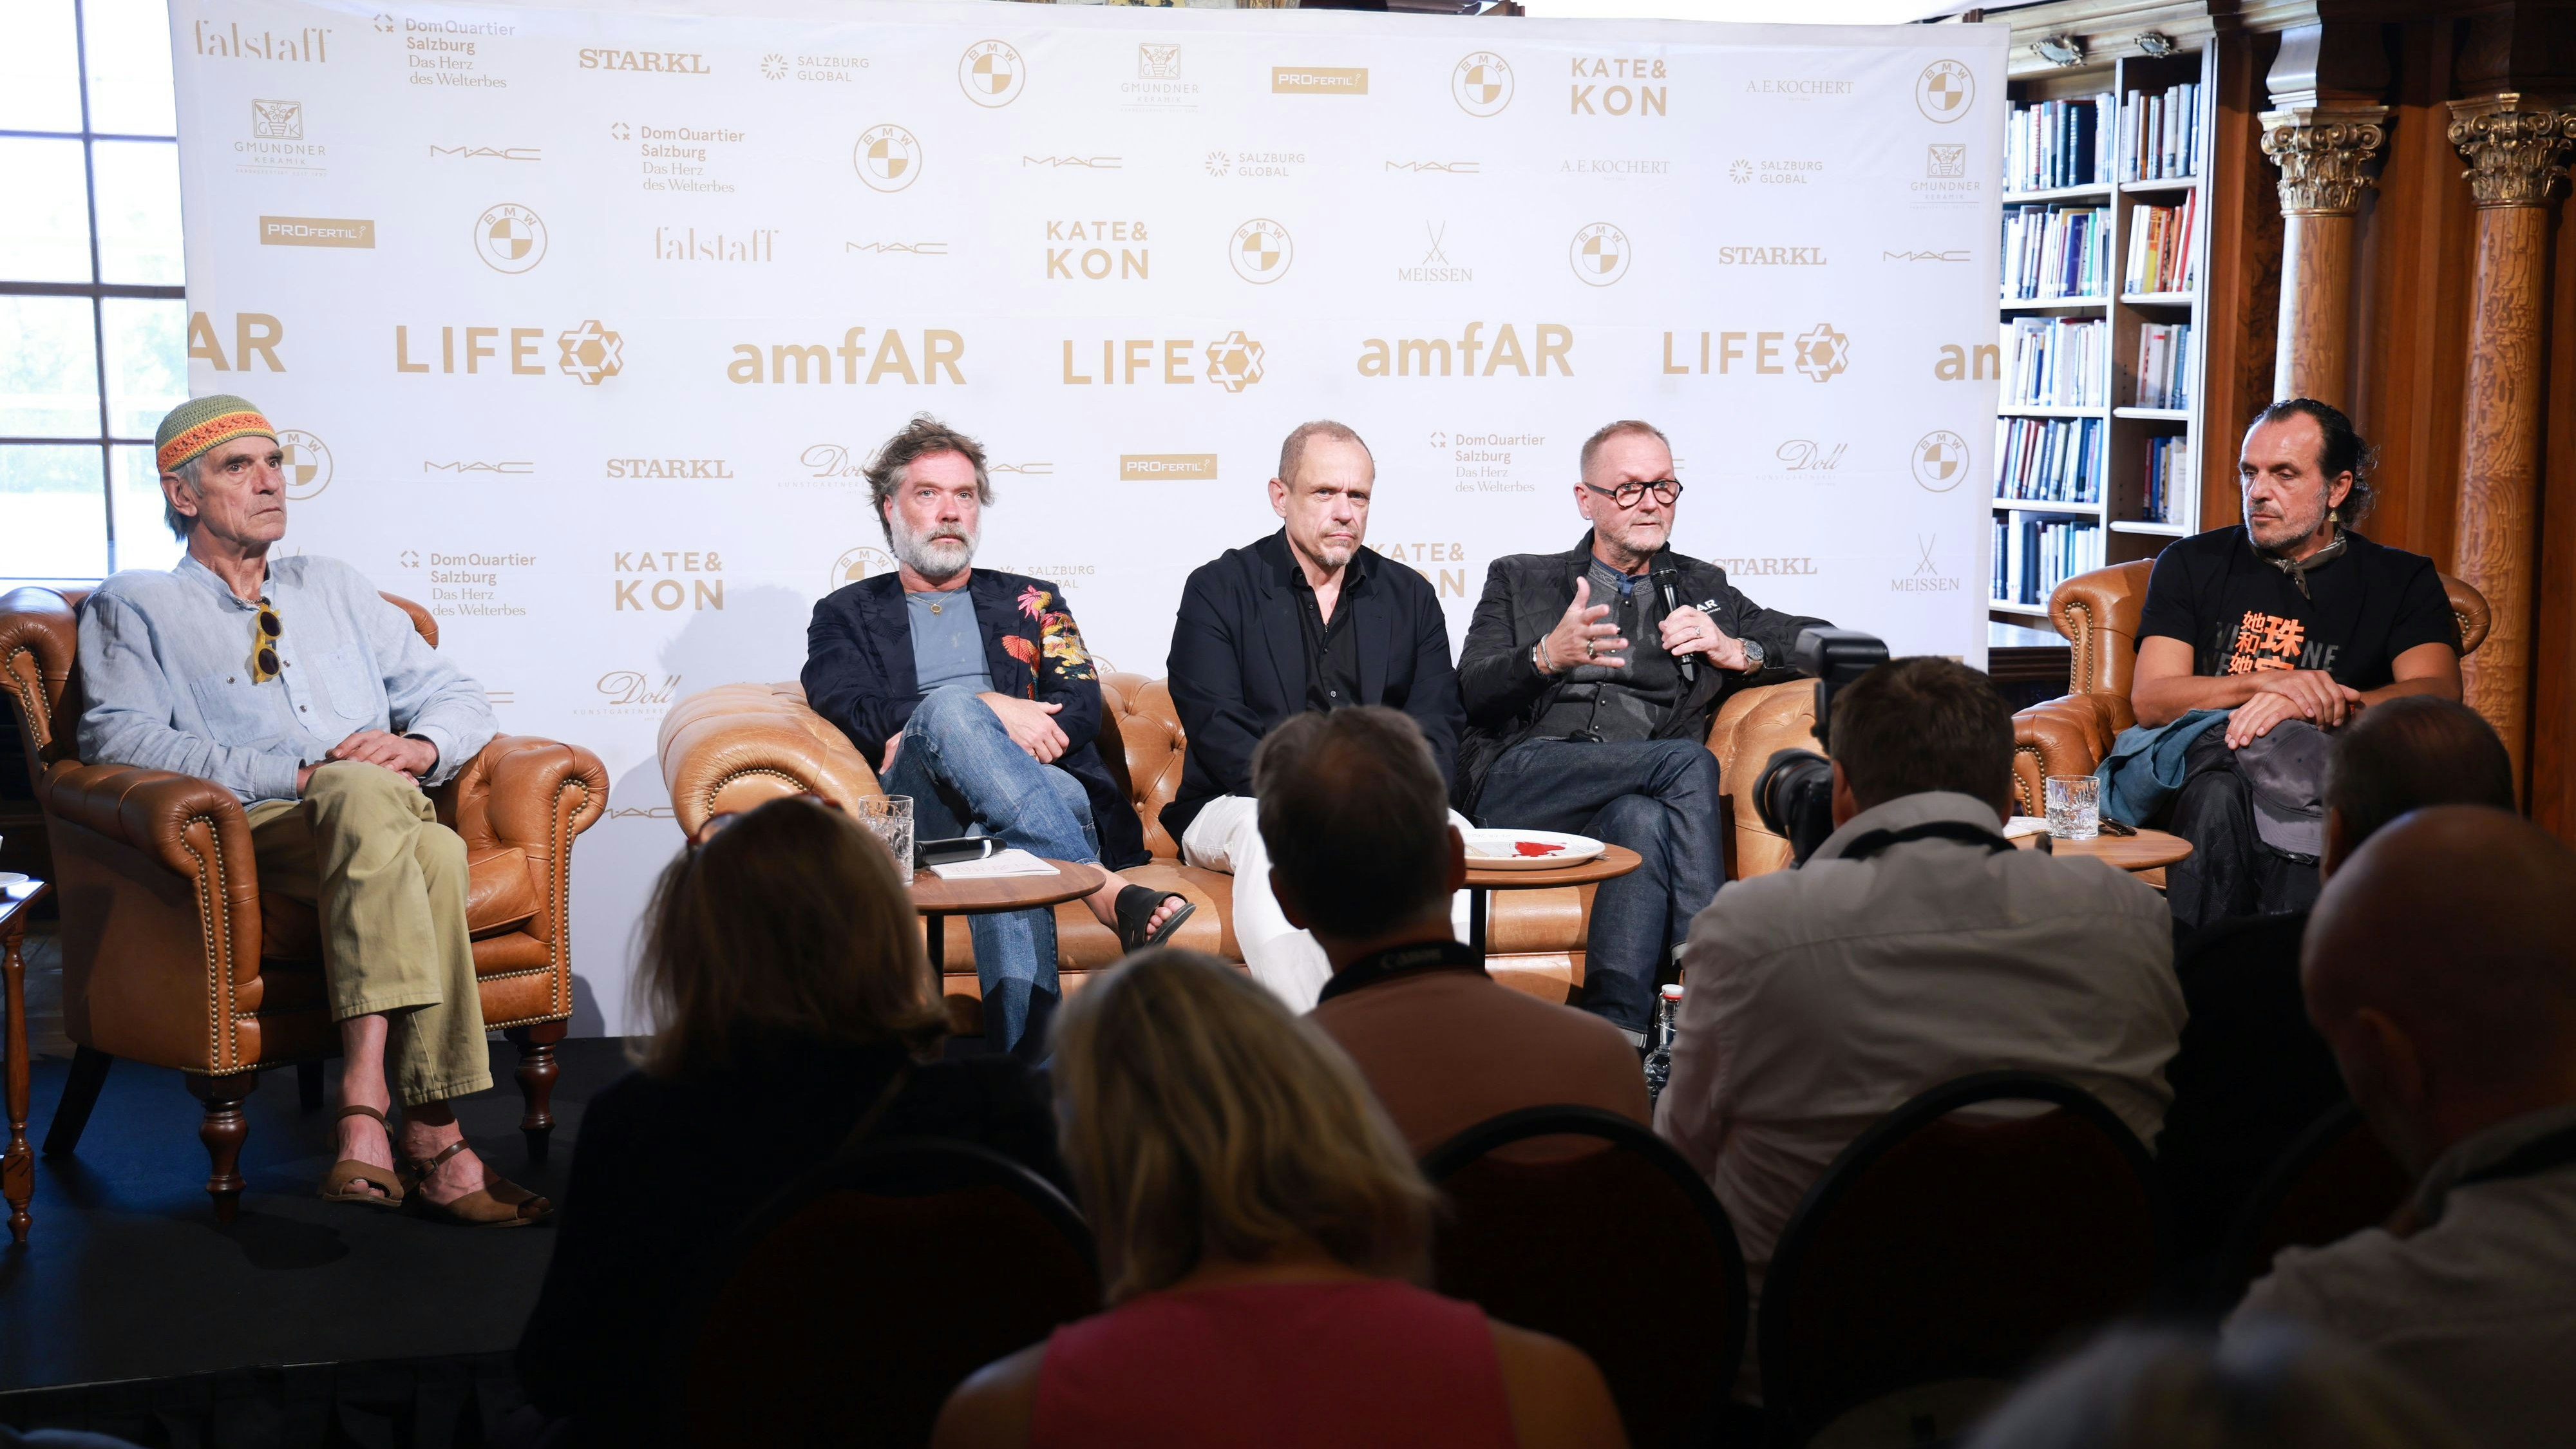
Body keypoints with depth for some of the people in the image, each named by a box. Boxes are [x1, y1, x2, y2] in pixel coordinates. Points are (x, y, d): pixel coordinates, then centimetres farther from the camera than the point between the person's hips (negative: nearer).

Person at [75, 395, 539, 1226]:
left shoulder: (333, 588, 30)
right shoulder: (136, 608, 17)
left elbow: (461, 701, 24)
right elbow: (121, 737, -3)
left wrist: (419, 747, -2)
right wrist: (300, 776, -12)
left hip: (379, 818, 4)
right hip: (249, 833, -3)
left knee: (430, 849, -35)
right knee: (367, 796, -38)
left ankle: (365, 1100, -39)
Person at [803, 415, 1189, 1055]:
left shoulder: (1031, 601, 29)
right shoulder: (847, 614, 25)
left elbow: (1082, 708, 10)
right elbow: (850, 709, 2)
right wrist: (986, 711, -14)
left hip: (1052, 794, 1)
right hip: (917, 817, -1)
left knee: (1004, 844, -39)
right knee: (949, 708, -35)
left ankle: (1027, 1064, -57)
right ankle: (1110, 893, -47)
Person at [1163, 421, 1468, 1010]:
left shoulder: (1409, 596, 15)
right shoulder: (1218, 590, 4)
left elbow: (1435, 724, 6)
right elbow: (1218, 730, -8)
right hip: (1249, 805, -2)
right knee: (1269, 832, -37)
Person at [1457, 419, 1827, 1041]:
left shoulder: (1702, 588, 28)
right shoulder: (1520, 580, 22)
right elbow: (1472, 689, 6)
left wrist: (1736, 652, 3)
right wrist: (1546, 657, -15)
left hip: (1638, 795, 2)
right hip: (1524, 787, -2)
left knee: (1642, 819, -37)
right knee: (1691, 761, -30)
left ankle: (1616, 1031, -44)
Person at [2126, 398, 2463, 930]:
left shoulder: (2401, 581, 16)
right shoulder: (2192, 565, 18)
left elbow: (2438, 695, -2)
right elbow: (2151, 700, 5)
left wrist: (2328, 705, -20)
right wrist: (2266, 683, -13)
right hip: (2197, 762, 0)